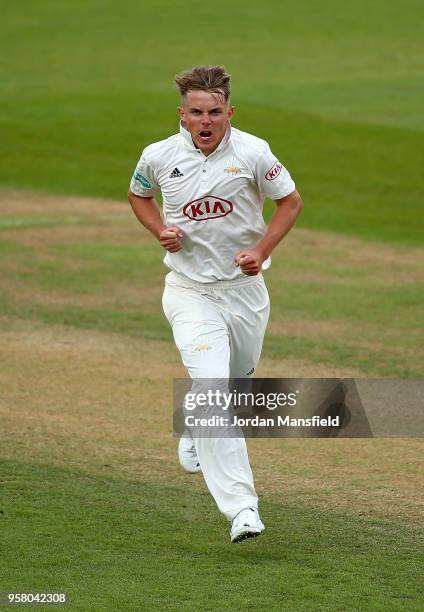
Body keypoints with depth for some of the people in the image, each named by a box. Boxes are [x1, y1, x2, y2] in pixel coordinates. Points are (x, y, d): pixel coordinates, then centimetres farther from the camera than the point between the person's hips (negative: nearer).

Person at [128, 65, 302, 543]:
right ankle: (241, 509, -22)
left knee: (239, 383, 20)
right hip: (190, 292, -2)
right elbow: (138, 195, 14)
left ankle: (195, 432, 57)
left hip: (245, 287, 2)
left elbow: (290, 201, 1)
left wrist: (261, 250, -13)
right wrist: (161, 231, -5)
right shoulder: (159, 157, -7)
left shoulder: (252, 152, -11)